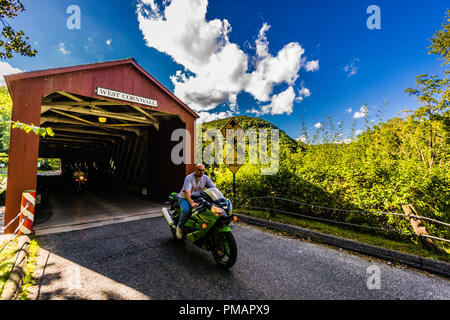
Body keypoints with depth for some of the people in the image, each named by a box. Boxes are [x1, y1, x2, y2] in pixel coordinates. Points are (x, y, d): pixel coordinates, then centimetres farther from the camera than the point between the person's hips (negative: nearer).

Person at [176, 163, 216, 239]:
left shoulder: (205, 178, -4)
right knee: (186, 210, -33)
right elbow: (187, 192, -31)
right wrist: (192, 203, -45)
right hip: (185, 197, -4)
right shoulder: (189, 178, -19)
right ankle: (179, 227, -5)